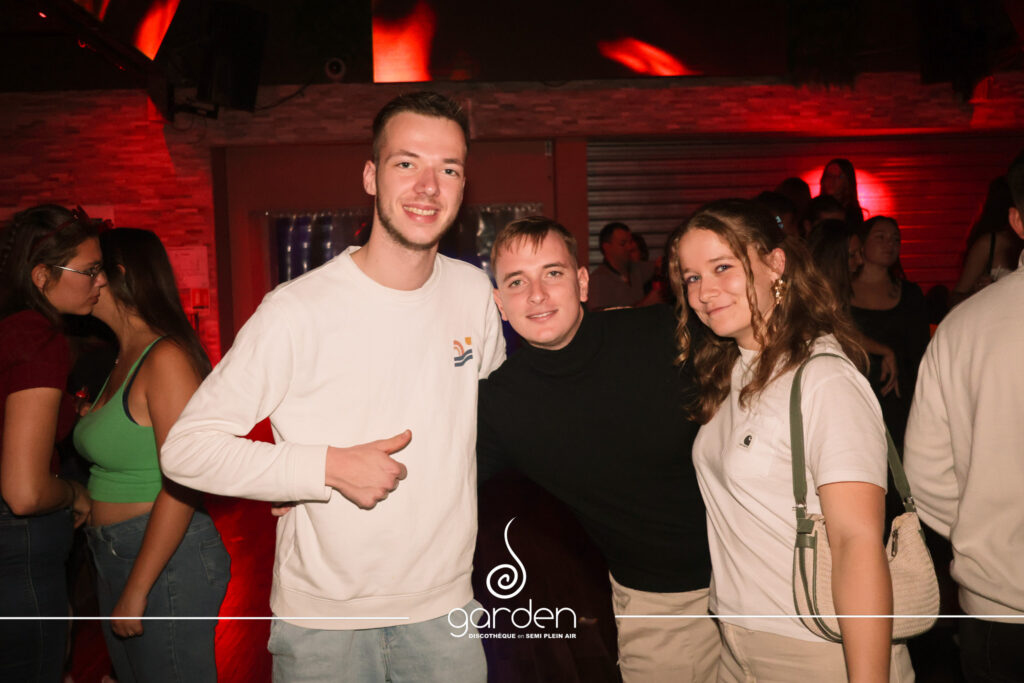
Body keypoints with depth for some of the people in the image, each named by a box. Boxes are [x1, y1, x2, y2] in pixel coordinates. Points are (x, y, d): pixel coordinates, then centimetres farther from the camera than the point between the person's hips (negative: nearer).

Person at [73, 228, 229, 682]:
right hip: (114, 556, 9)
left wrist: (136, 590, -20)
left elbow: (181, 485, -23)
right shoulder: (124, 360, 11)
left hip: (166, 560, -9)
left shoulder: (166, 358, -18)